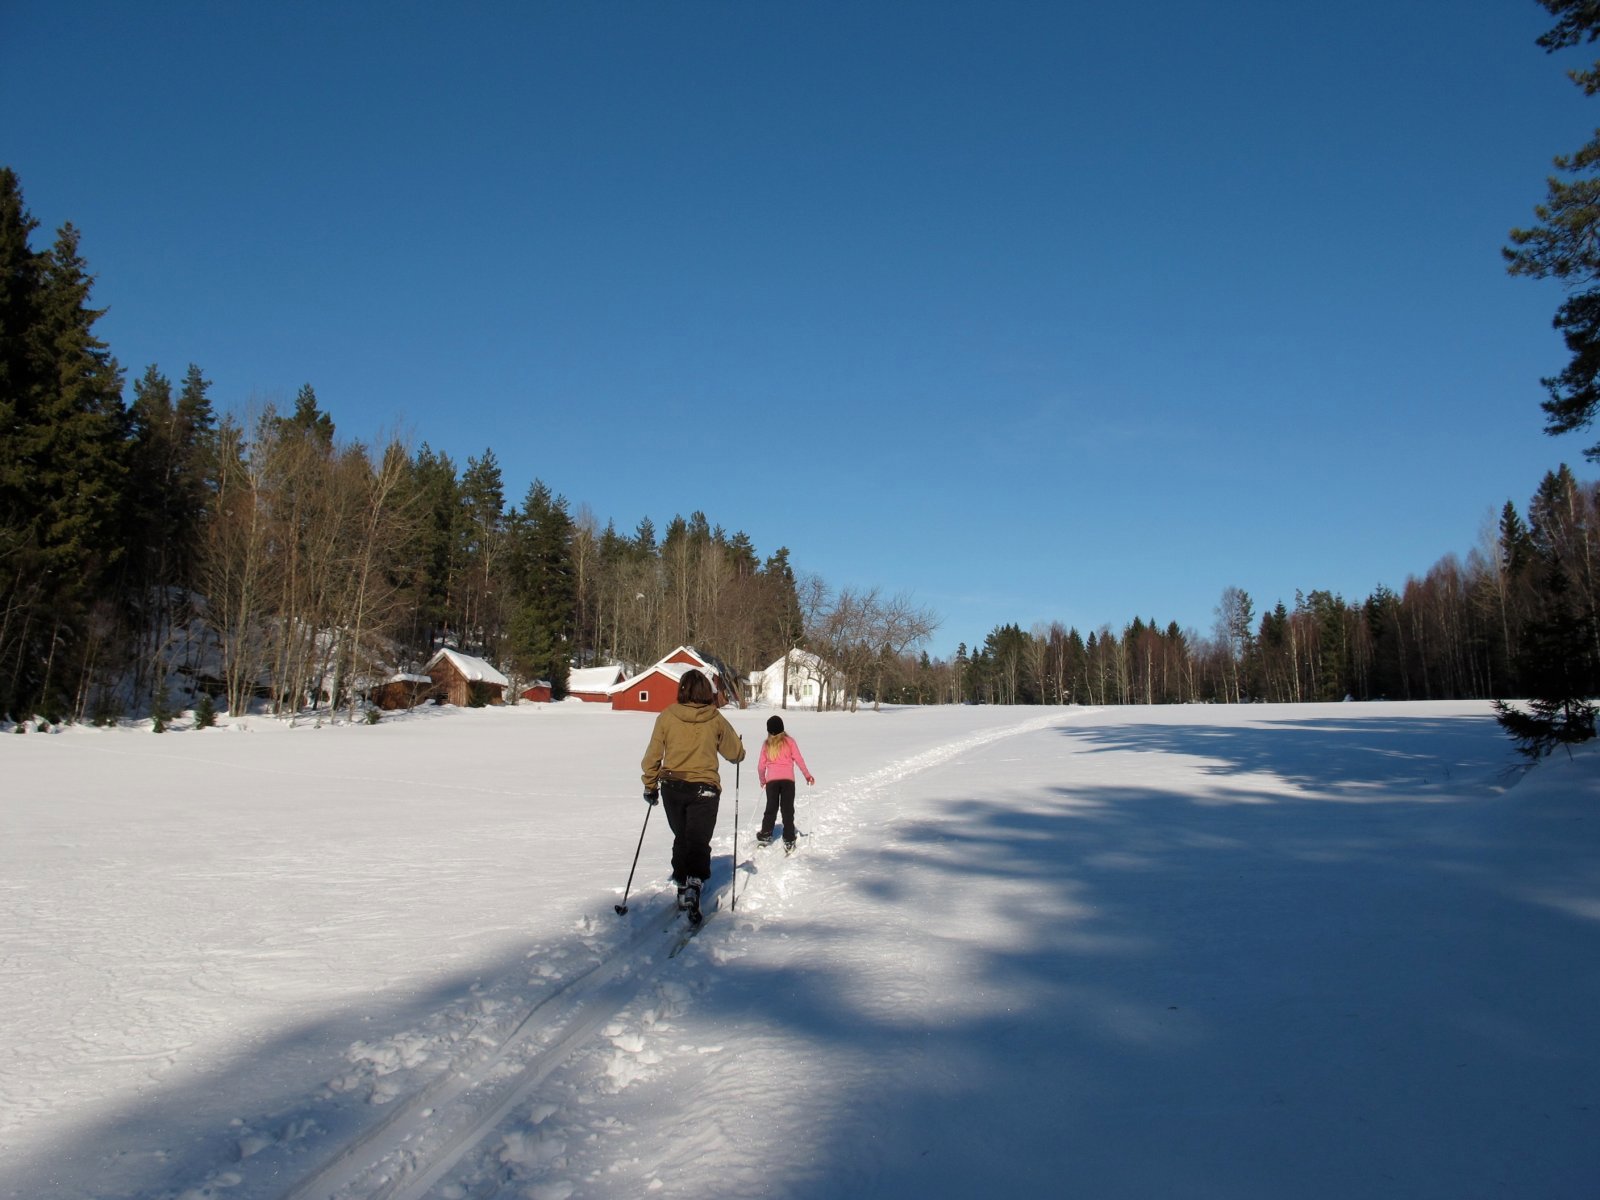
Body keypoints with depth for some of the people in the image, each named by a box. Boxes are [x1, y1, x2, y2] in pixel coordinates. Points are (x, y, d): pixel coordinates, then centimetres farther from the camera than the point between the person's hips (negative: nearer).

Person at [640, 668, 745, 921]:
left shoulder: (666, 717, -3)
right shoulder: (716, 720, -4)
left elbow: (652, 756, 1)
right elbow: (736, 754, 5)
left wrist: (650, 786, 13)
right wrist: (738, 752, 29)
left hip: (672, 788, 2)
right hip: (704, 789, -2)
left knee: (681, 839, 20)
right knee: (699, 843, 1)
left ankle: (682, 888, 26)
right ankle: (693, 886, -21)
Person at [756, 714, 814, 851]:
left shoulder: (766, 744, 7)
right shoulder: (789, 741, 2)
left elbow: (761, 766, 9)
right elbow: (798, 759, -2)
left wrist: (762, 780, 25)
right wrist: (807, 775, 7)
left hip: (771, 780, 1)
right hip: (788, 779, -1)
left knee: (771, 809, 13)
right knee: (788, 809, 3)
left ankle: (765, 836, 9)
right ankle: (789, 841, 2)